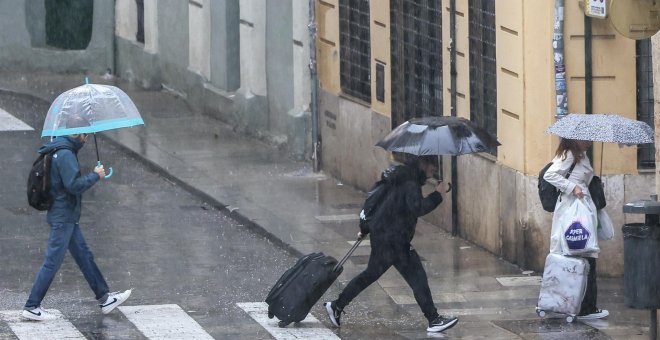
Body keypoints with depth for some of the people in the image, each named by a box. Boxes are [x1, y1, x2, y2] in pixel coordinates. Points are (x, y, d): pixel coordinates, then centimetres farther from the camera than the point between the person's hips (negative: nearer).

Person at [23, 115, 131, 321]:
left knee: (84, 256, 15)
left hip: (68, 217, 11)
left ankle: (104, 299, 22)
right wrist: (95, 176, -14)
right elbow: (74, 185, -26)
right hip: (63, 217, -11)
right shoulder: (65, 154, -20)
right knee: (52, 262, -6)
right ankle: (31, 307, -1)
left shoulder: (60, 149, 11)